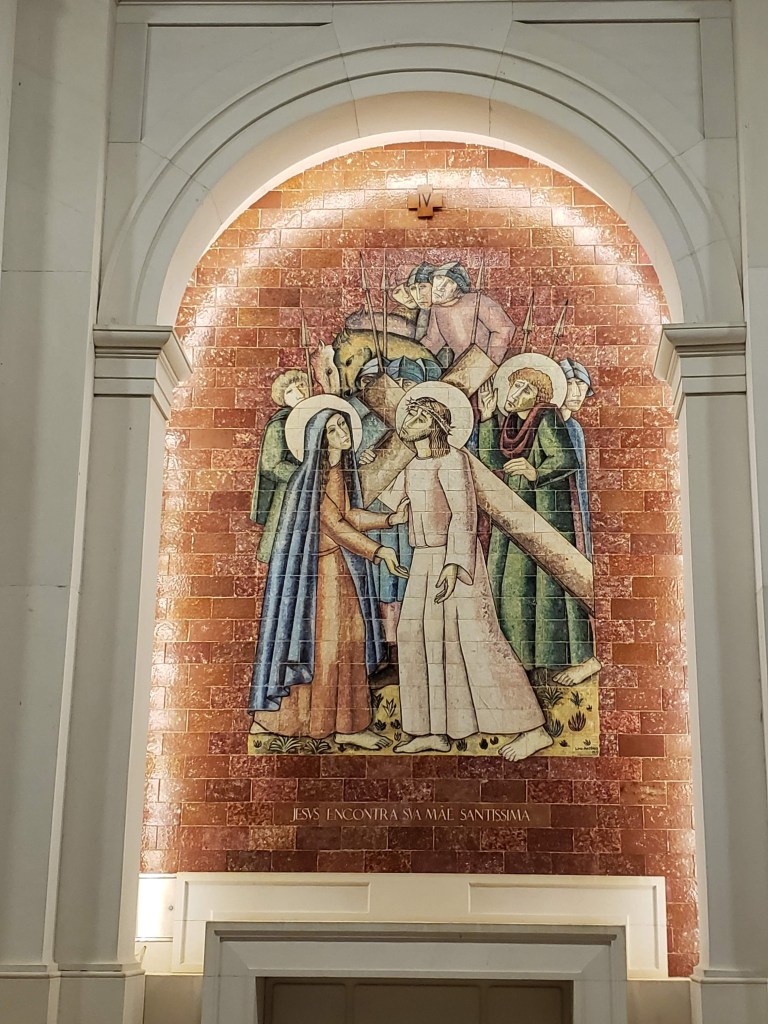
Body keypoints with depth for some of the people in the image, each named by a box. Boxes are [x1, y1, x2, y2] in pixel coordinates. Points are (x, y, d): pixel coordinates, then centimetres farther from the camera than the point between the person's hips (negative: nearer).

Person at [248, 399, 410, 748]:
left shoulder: (343, 468, 11)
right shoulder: (314, 475, -13)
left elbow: (349, 515, 11)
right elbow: (332, 524, -16)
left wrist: (390, 519, 0)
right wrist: (379, 552, -17)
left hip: (342, 566, 8)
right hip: (319, 565, -8)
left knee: (348, 640, 6)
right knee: (323, 640, -4)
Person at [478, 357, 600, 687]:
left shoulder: (546, 419, -12)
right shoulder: (509, 422, 10)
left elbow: (568, 459, -21)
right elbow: (491, 459, 4)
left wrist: (536, 472, -37)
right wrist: (487, 416, 0)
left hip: (546, 510, -8)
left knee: (552, 580, -9)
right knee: (511, 581, 9)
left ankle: (584, 658, -4)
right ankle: (524, 656, 20)